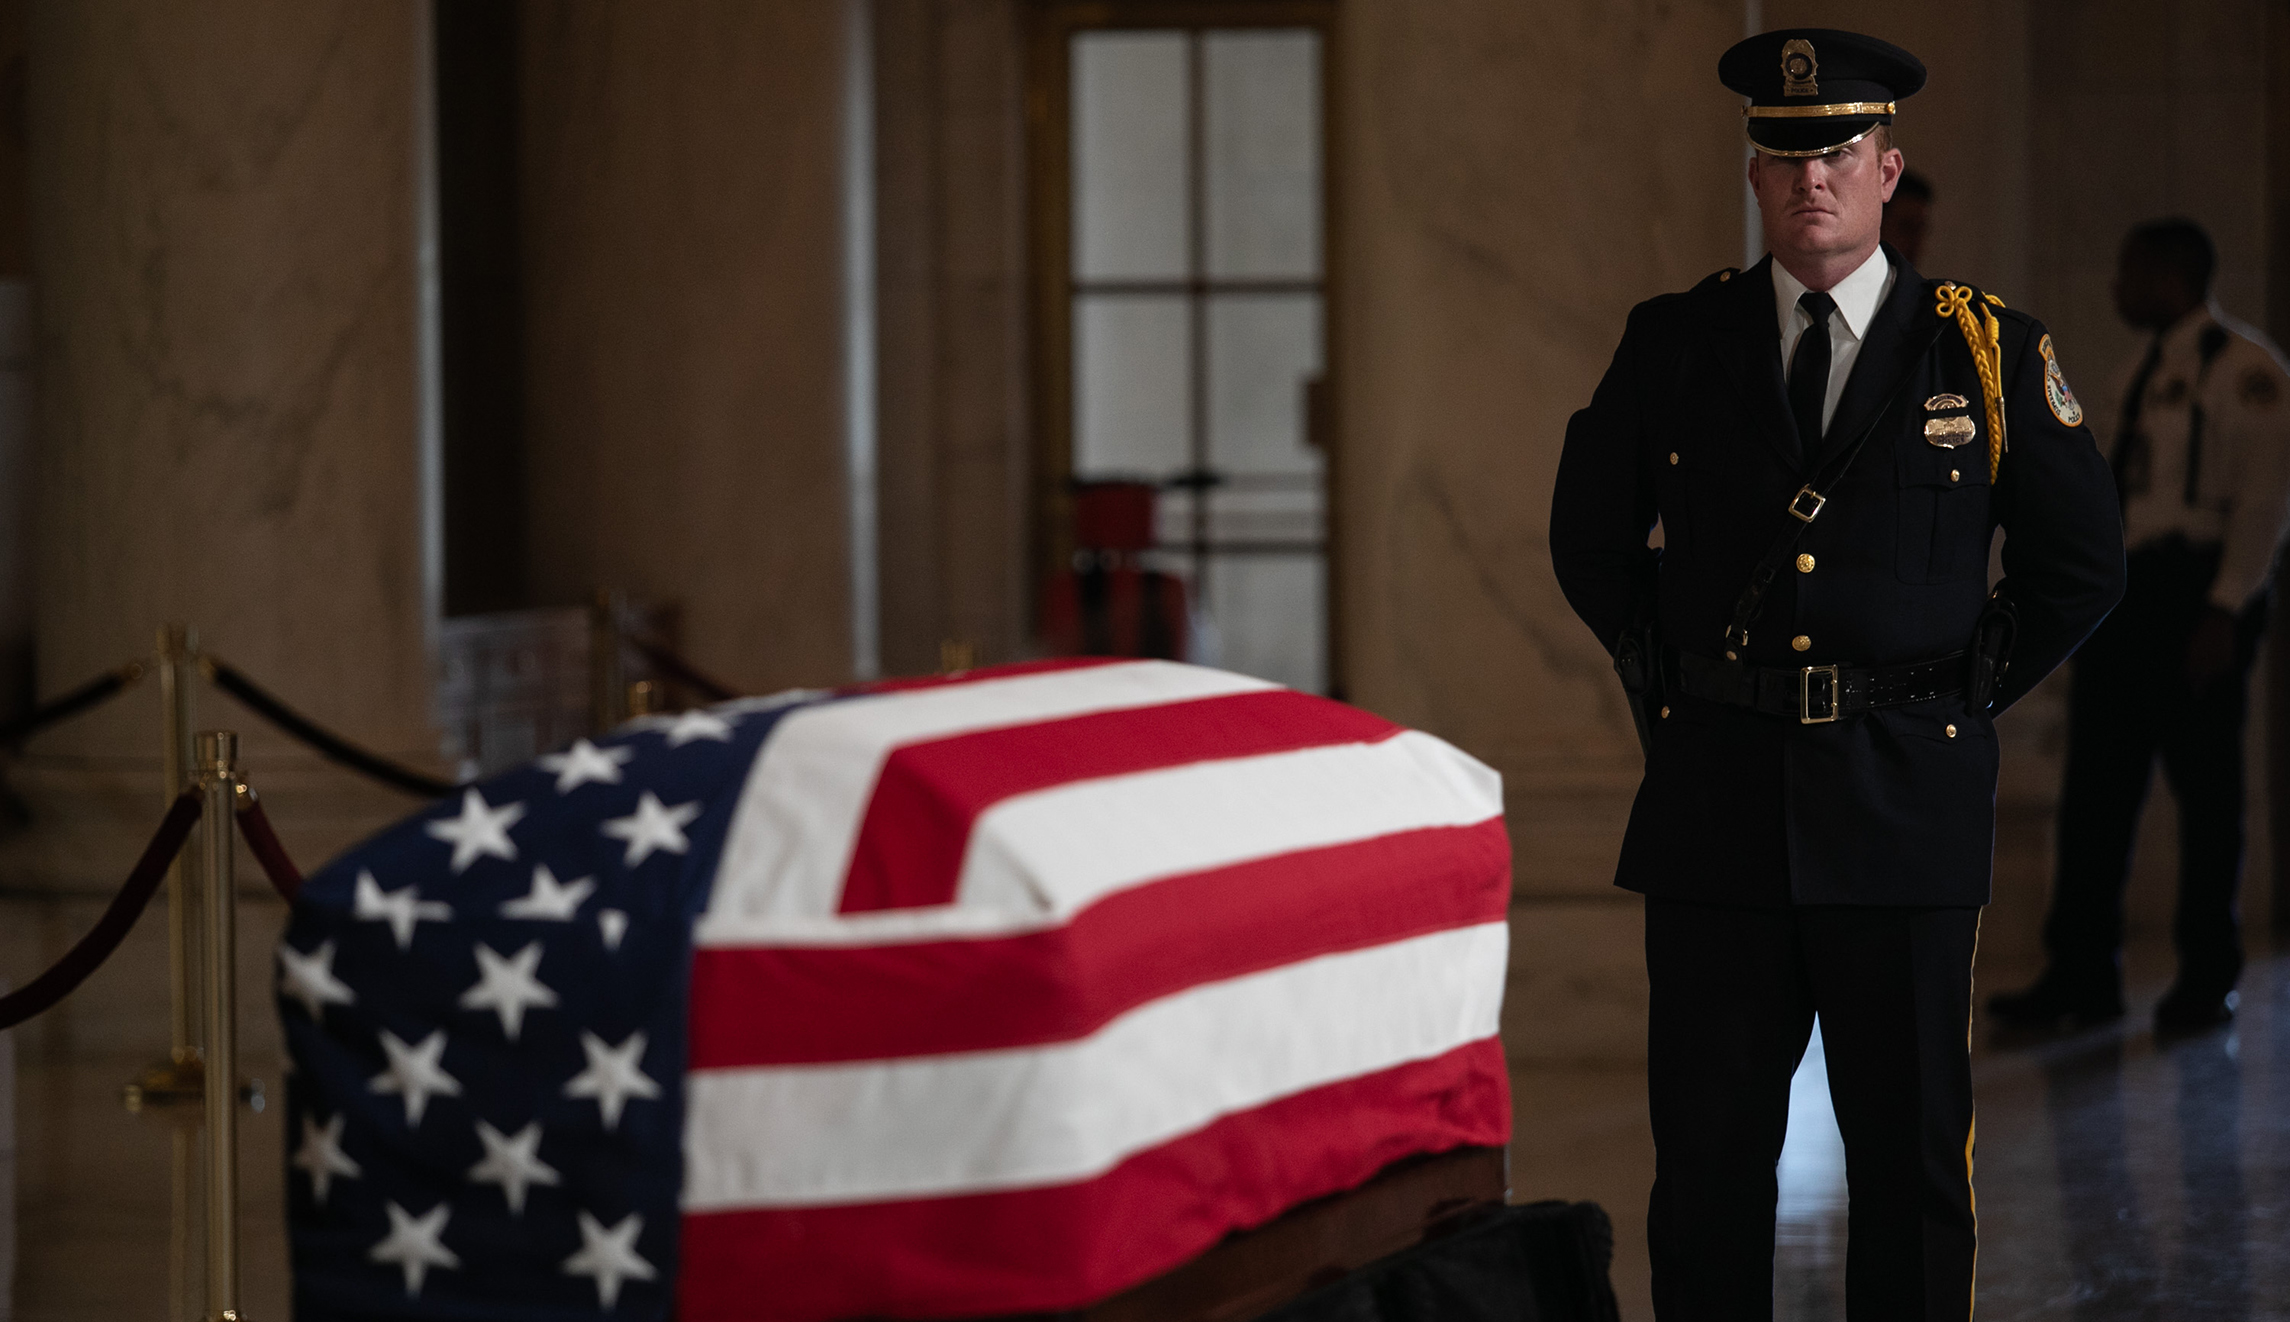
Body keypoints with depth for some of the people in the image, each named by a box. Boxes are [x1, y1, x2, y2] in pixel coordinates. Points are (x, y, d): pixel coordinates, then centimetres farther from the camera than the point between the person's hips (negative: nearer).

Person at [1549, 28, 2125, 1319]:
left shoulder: (1989, 353, 2)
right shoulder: (1673, 344, 6)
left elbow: (2083, 562, 11)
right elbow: (1591, 537, 19)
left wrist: (1969, 694, 6)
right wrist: (1668, 677, 12)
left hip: (1907, 809, -1)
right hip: (1714, 804, 1)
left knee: (1912, 1152, 5)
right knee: (1708, 1151, 4)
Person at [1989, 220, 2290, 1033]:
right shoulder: (2141, 371, 17)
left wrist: (2224, 610, -19)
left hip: (2199, 591, -7)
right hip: (2123, 585, 8)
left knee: (2205, 785, 2)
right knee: (2096, 783, 5)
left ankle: (2208, 980, 12)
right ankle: (2083, 975, 10)